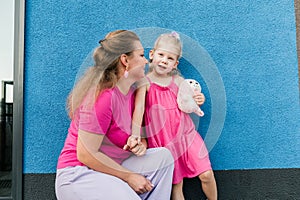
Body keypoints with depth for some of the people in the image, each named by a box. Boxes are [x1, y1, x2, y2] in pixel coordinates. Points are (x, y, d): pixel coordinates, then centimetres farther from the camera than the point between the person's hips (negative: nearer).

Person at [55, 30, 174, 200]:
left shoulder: (131, 92, 2)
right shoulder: (102, 96, -24)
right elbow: (85, 155, -22)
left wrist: (141, 144, -11)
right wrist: (128, 176, -15)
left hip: (109, 166, 8)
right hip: (78, 174, -7)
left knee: (163, 156, -8)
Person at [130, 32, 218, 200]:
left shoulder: (178, 81, 0)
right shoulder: (145, 82, -10)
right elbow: (139, 109, -23)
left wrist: (198, 101, -9)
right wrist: (135, 134, -35)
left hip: (186, 134, 3)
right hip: (162, 140, -2)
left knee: (206, 175, 1)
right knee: (176, 184, 8)